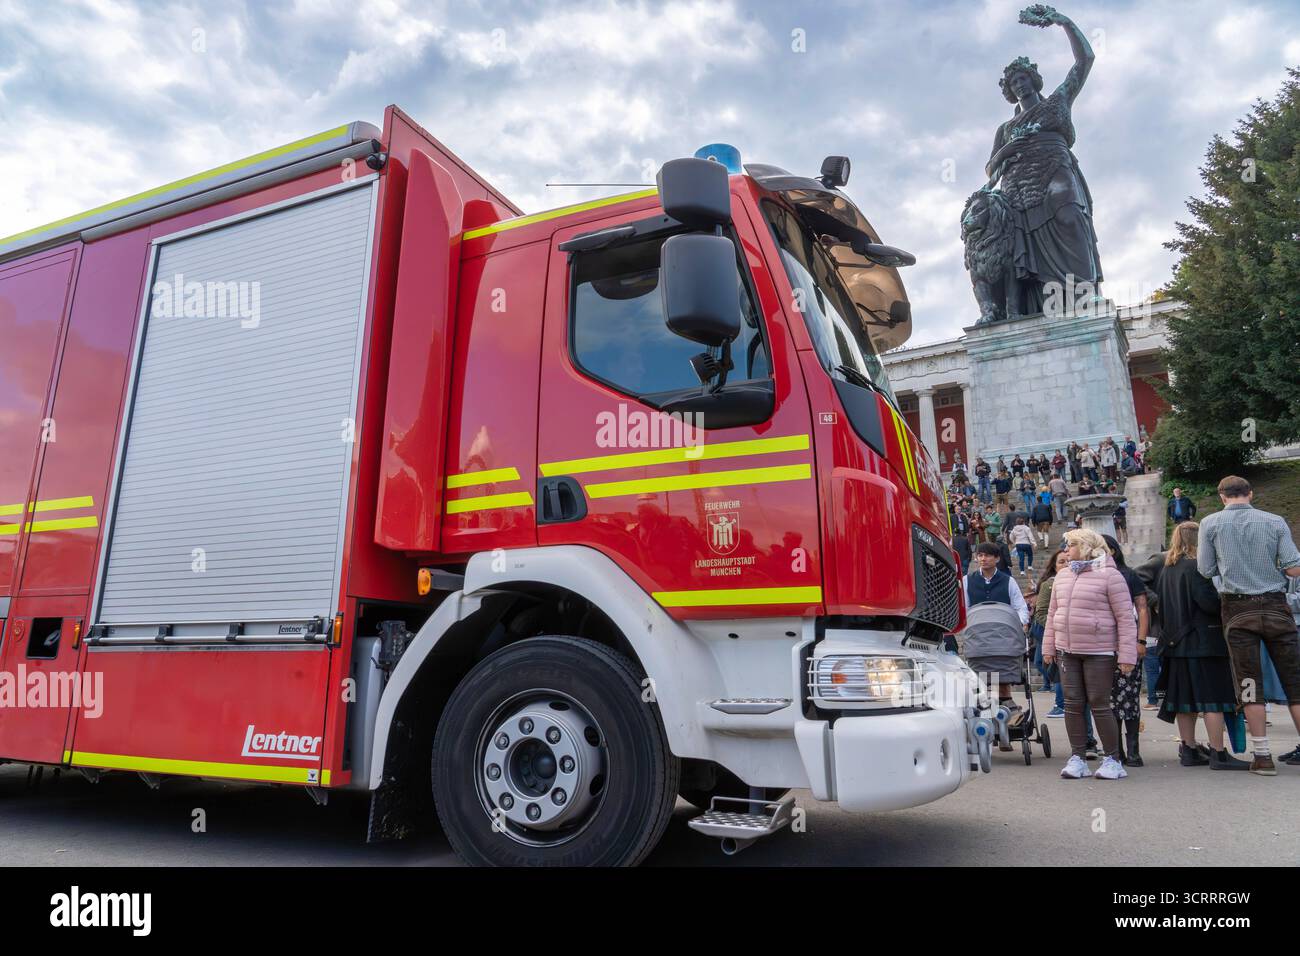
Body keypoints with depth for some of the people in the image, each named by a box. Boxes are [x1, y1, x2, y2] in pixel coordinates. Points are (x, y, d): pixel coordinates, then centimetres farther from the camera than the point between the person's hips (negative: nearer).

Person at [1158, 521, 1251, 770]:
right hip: (1203, 641, -8)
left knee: (1185, 697, 9)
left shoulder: (1165, 570, 12)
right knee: (1212, 696, -4)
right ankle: (1218, 754, -3)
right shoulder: (1196, 566, -12)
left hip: (1177, 641, 8)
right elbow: (1208, 601, -19)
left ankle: (1189, 750, 13)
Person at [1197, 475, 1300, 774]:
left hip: (1238, 609, -1)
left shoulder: (1211, 523, -1)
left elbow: (1205, 570, 1)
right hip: (1275, 606, 1)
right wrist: (1269, 563, 16)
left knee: (1249, 682, 4)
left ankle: (1262, 756, 6)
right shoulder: (1275, 522, 0)